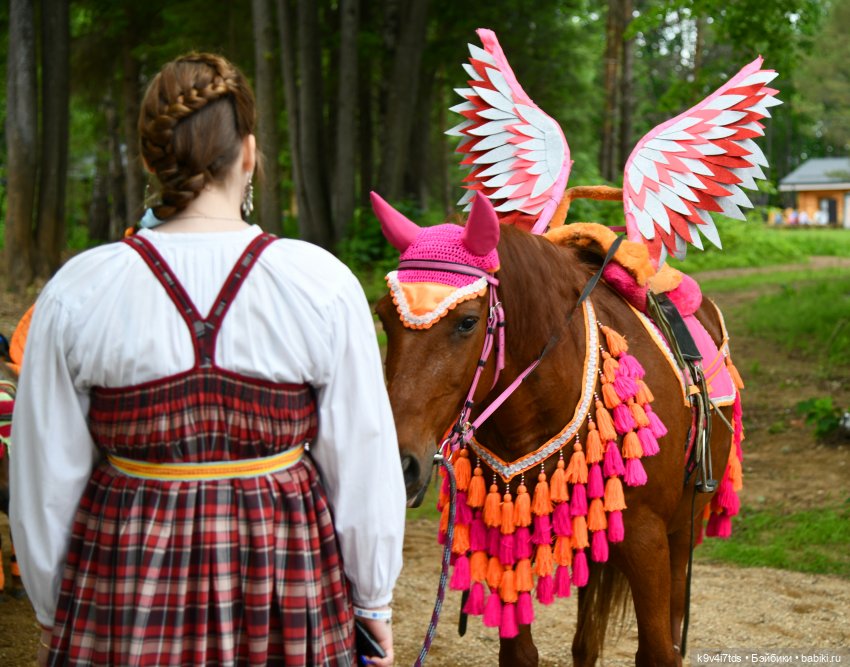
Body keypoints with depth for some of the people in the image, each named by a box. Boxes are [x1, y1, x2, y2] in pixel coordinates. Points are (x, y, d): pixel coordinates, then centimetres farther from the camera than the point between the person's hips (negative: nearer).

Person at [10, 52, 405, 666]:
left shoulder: (74, 294, -6)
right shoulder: (324, 285, -9)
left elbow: (45, 480, 0)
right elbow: (364, 464, -4)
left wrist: (52, 615, 14)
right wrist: (373, 602, 9)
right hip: (286, 584, 0)